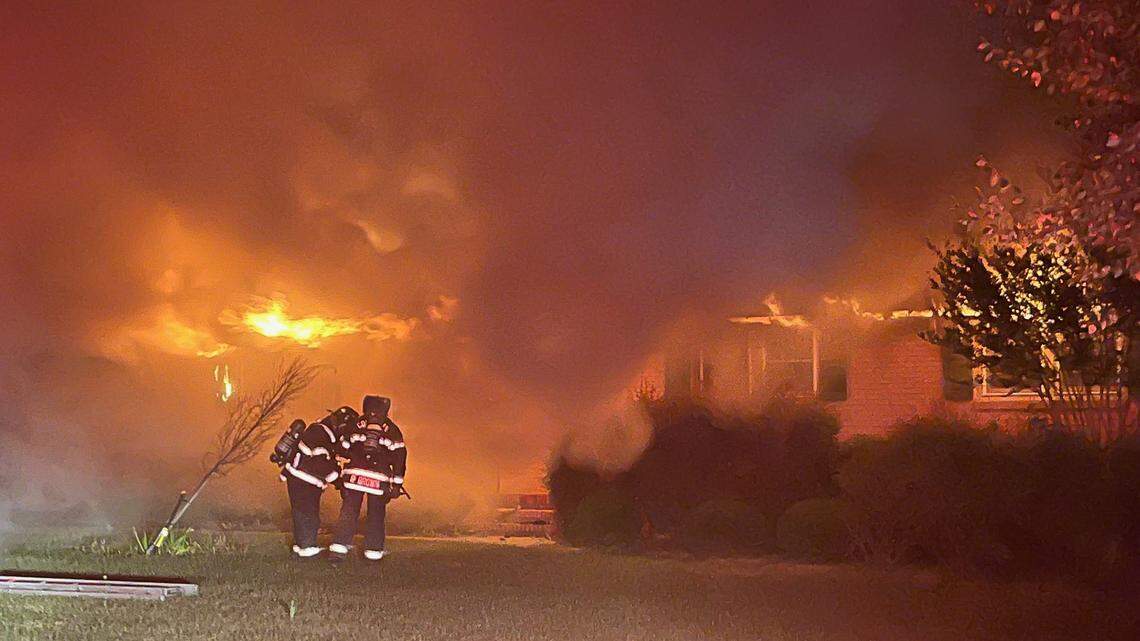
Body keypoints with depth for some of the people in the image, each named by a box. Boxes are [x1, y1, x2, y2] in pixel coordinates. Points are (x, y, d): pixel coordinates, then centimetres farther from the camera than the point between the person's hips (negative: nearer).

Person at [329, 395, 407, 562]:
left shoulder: (356, 425, 8)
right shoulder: (391, 430, 8)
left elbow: (343, 450, 7)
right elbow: (399, 457, 2)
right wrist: (397, 483, 3)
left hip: (354, 475, 1)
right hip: (379, 479, 0)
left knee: (348, 512, 6)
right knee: (376, 515, 11)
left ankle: (339, 547, -4)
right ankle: (373, 550, 13)